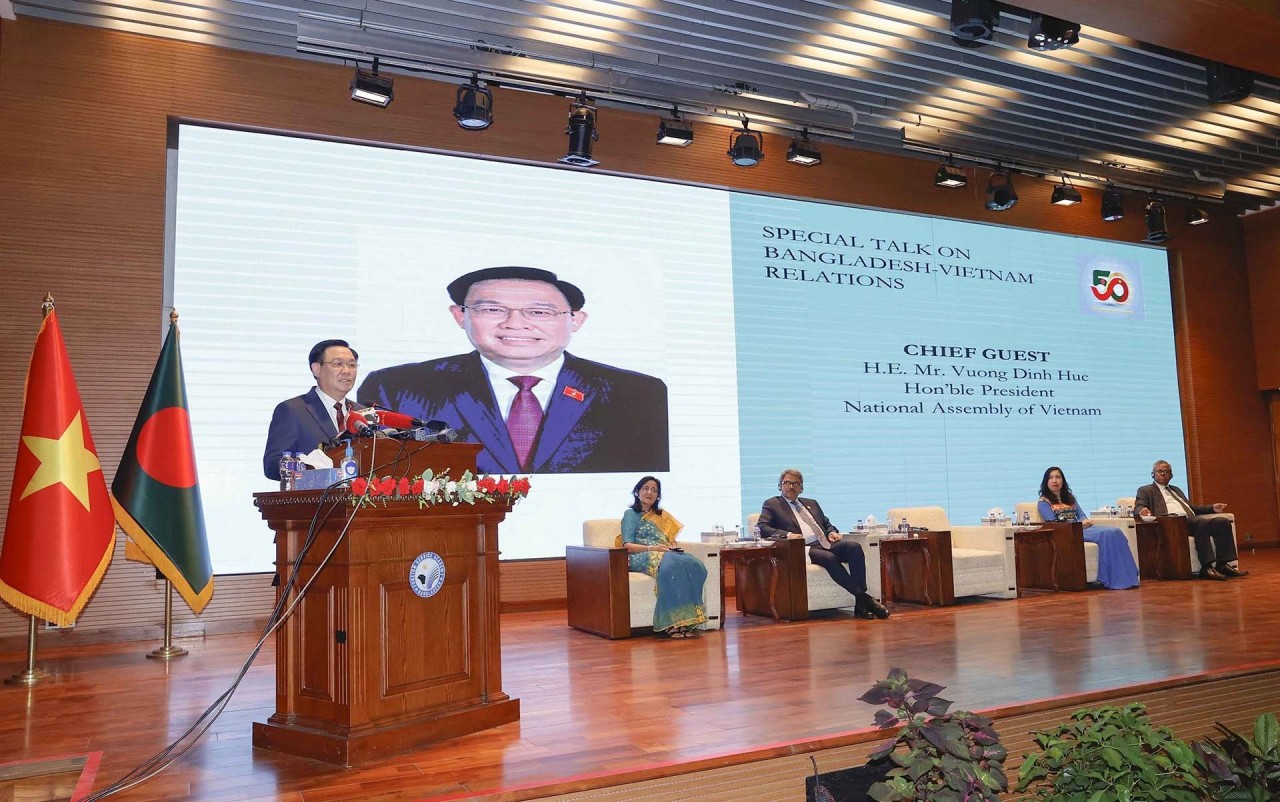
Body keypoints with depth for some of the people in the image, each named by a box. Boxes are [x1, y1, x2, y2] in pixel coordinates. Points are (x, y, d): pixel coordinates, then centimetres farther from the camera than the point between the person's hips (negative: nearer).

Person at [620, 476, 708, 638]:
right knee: (672, 566, -40)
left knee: (695, 566, -31)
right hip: (641, 557, -5)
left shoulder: (663, 515, 30)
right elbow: (627, 545, 0)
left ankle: (685, 620, -36)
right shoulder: (630, 514, 13)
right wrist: (652, 548, -15)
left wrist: (673, 546, -2)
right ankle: (672, 623, -41)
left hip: (667, 553, 5)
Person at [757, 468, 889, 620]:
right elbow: (761, 528, -1)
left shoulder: (811, 504, 31)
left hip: (827, 544, 6)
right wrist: (787, 534, -17)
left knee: (854, 546, -24)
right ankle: (863, 599, -31)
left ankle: (860, 602, -30)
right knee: (829, 558, -35)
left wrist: (832, 532, 6)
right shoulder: (771, 504, 14)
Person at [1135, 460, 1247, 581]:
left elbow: (1191, 507, 33)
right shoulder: (1145, 490, 14)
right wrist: (1142, 511, -24)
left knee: (1223, 522, -15)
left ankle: (1223, 565, -19)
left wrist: (1212, 508, 19)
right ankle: (1207, 567, -37)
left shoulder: (1176, 489, 35)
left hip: (1190, 520, 7)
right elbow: (1137, 508, 0)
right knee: (1202, 522, -33)